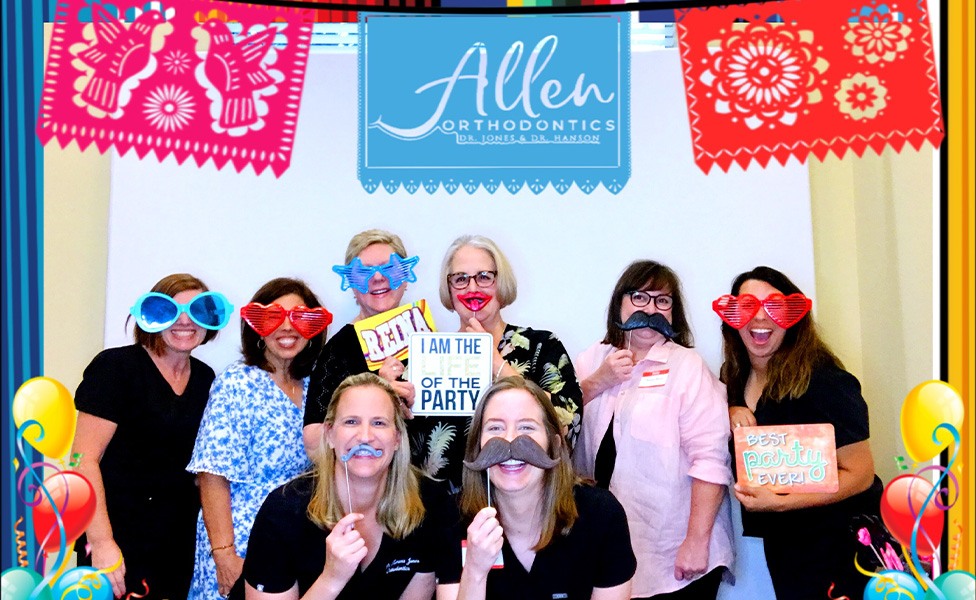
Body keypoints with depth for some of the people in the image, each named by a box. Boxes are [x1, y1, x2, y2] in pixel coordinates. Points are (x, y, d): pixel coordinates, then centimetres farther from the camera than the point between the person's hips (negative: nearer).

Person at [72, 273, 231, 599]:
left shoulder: (205, 378, 8)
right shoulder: (116, 366, -10)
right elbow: (84, 459, -15)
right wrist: (101, 542, -23)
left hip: (180, 544, 6)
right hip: (119, 540, -6)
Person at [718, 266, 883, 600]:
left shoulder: (823, 381, -20)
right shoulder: (734, 378, 2)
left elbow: (860, 474, -19)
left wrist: (780, 503, -27)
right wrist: (730, 415, -6)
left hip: (837, 541, -6)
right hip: (779, 543, 6)